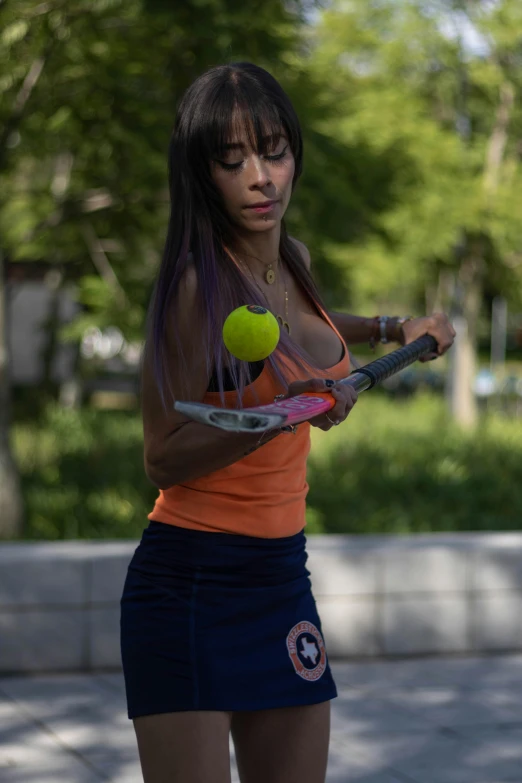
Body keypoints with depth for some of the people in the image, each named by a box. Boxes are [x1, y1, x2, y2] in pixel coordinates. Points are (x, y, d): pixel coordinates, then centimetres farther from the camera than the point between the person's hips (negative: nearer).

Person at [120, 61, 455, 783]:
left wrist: (392, 328, 30)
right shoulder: (199, 283, -16)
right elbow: (163, 459, -17)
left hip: (283, 573, 8)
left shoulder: (294, 262, 7)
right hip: (190, 581, -7)